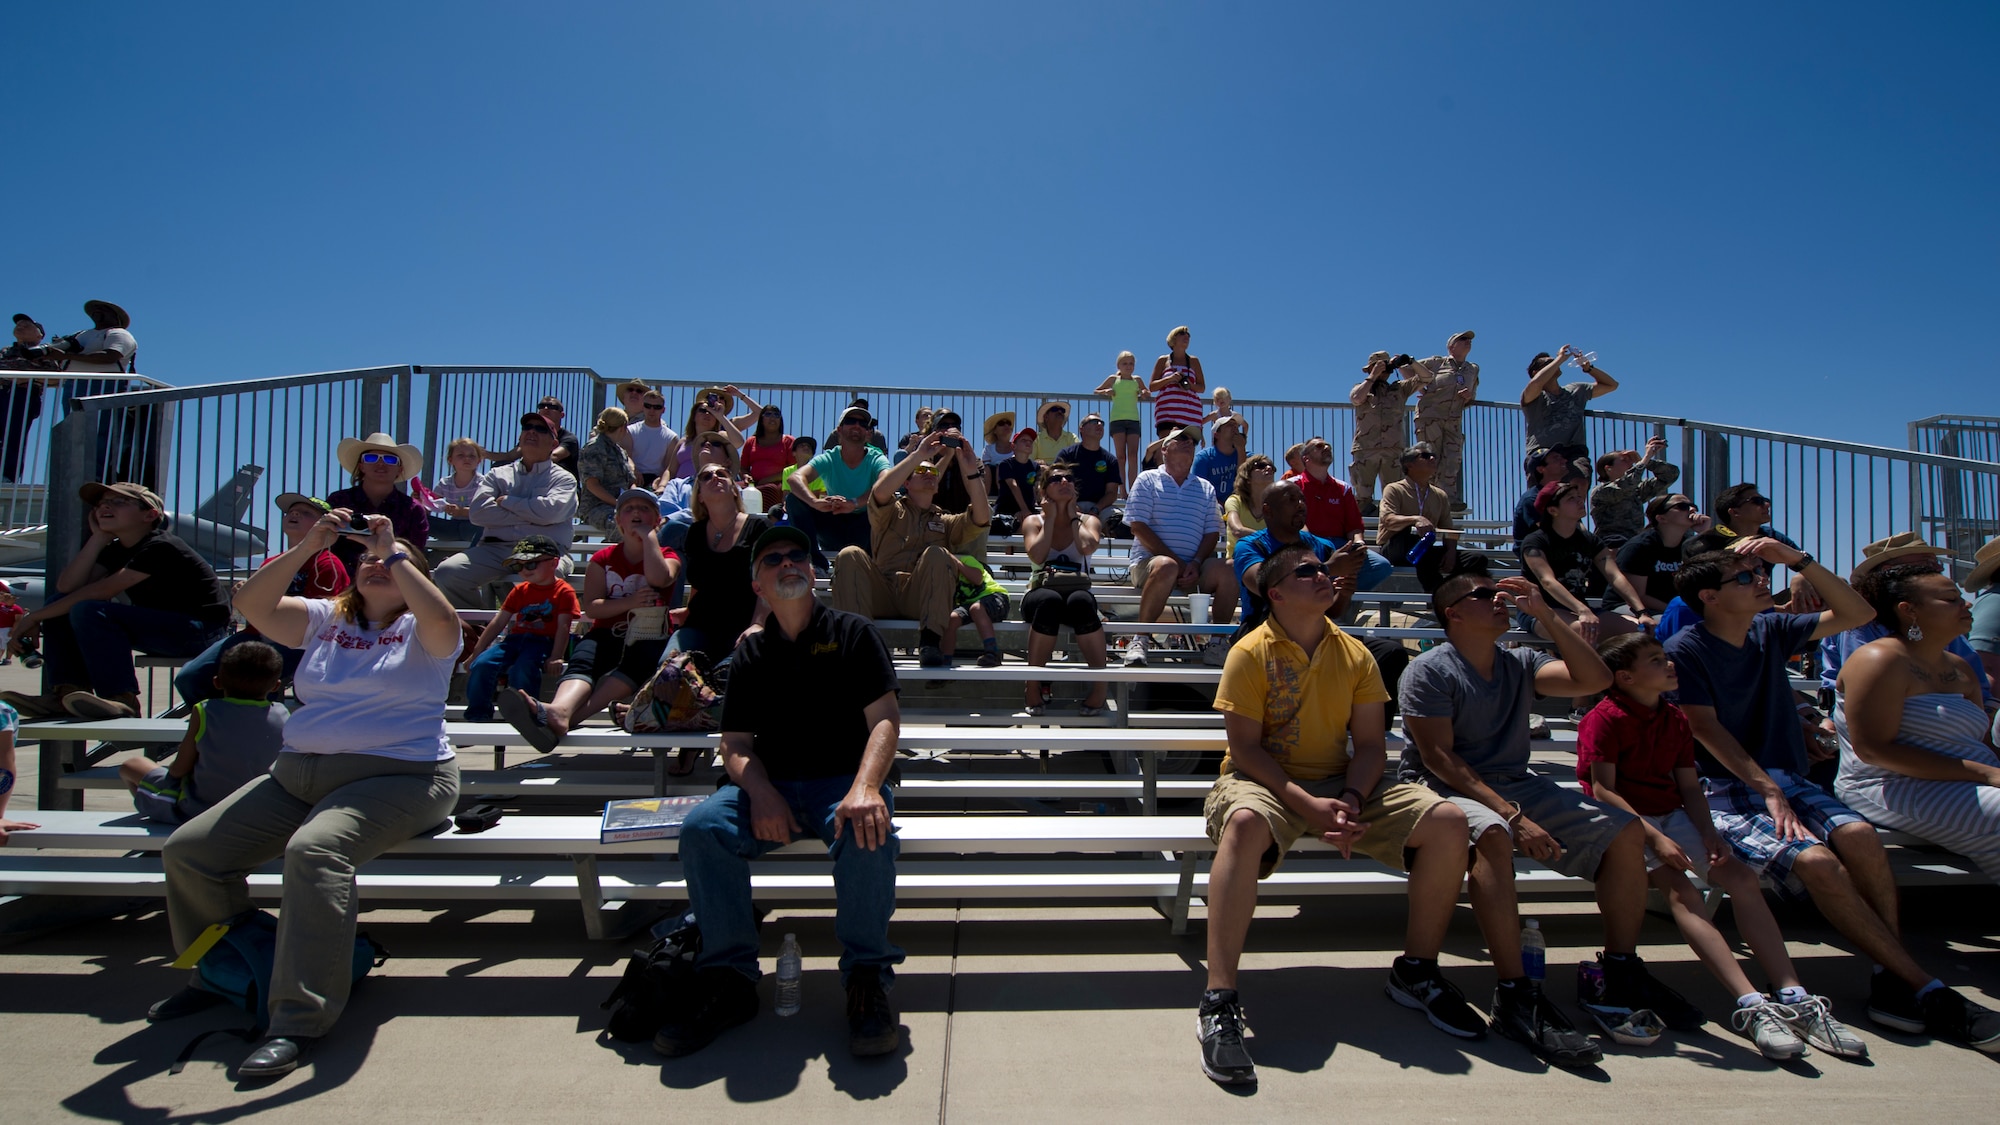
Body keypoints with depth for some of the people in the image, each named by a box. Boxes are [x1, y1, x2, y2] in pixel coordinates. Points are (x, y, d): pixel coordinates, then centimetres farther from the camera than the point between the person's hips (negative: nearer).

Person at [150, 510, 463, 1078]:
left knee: (315, 850, -33)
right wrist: (307, 546, -10)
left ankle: (299, 1021, -24)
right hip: (298, 773, 7)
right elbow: (252, 605, 0)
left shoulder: (420, 631, 0)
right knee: (188, 850, -1)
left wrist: (395, 551, -17)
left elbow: (443, 619, -25)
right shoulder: (324, 620, 15)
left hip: (397, 777, -7)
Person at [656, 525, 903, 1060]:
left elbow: (885, 720, -5)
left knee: (868, 833, -35)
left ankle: (868, 978, -17)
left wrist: (865, 788, -25)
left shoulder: (852, 632, 6)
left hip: (843, 781, -3)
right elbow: (736, 743, 10)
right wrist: (761, 794, -14)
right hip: (770, 787, 3)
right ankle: (728, 976, -12)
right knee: (702, 827, -25)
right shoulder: (752, 653, 15)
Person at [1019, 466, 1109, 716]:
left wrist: (1073, 516, 5)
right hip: (1041, 594, 0)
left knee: (1081, 601, -39)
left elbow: (1088, 547, -11)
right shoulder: (1033, 521, 13)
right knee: (1050, 601, -39)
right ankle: (1033, 684, -28)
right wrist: (1050, 518, 2)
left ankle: (1100, 685, -33)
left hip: (1079, 594, 1)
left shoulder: (1088, 521, 14)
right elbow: (1037, 555, -8)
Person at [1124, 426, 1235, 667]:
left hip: (1194, 570, 4)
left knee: (1226, 570, -26)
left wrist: (1196, 563, -10)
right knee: (1166, 566, -38)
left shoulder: (1205, 488, 20)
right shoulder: (1148, 480, 8)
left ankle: (1217, 641, -13)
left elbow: (1212, 533, 11)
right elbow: (1138, 527, -4)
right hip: (1149, 561, -3)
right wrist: (1176, 561, -12)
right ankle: (1139, 639, -26)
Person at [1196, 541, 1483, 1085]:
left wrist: (1350, 799, -15)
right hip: (1264, 781, -5)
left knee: (1447, 822, -14)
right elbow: (1245, 748, -11)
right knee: (1244, 823, -40)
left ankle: (1416, 971, 7)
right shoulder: (1250, 653, -7)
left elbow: (1370, 743, 5)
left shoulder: (1355, 655, 7)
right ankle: (1219, 1003, -32)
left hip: (1341, 782, 5)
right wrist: (1308, 805, -22)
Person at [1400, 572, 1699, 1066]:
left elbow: (1595, 678, -1)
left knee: (1625, 831, -5)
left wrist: (1545, 614, -4)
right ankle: (1515, 995, -32)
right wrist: (1511, 815, -24)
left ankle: (1621, 973, 8)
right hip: (1446, 787, -7)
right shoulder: (1430, 671, -8)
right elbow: (1439, 757, -16)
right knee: (1493, 835, -38)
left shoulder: (1520, 663, 13)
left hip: (1519, 784, 7)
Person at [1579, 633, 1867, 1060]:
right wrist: (1654, 837, -23)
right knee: (1679, 889, -27)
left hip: (1672, 817, 8)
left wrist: (1708, 833, -6)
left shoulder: (1675, 720, 15)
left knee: (1742, 877, -9)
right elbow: (1603, 791, -17)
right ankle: (1752, 1005, -31)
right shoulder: (1604, 718, -11)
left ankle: (1794, 998, -8)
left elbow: (1689, 787, 12)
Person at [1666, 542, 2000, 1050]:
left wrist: (1799, 560, 1)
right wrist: (1767, 791, -20)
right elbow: (1706, 730, -13)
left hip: (1784, 777, 6)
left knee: (1859, 835, -24)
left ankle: (1893, 981, -16)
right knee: (1816, 861, -28)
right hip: (1723, 790, -6)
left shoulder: (1770, 631, 12)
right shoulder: (1684, 651, -8)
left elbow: (1858, 613, 12)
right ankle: (1925, 989, -16)